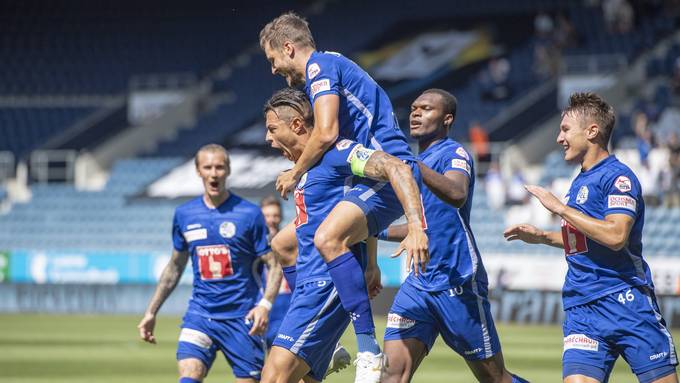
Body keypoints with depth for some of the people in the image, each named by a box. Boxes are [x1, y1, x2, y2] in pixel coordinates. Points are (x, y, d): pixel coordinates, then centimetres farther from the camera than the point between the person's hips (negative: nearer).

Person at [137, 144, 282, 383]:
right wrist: (151, 312, 19)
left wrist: (265, 304, -19)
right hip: (200, 314, 2)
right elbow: (175, 267, 20)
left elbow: (274, 265, -3)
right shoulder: (184, 214, 7)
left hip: (241, 317, -2)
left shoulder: (249, 214, -4)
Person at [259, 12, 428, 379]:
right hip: (369, 176, 11)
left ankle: (369, 348, -36)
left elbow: (326, 133, -20)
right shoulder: (330, 66, 23)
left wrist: (295, 173, -4)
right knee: (284, 244, 17)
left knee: (328, 237, -34)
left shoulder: (320, 66, -8)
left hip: (387, 176, -11)